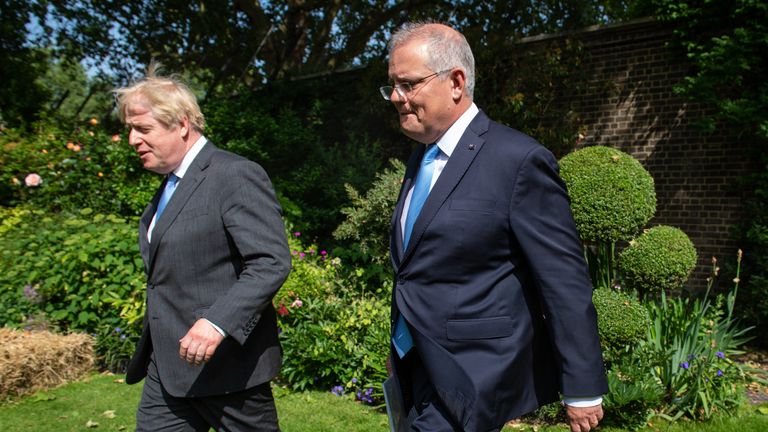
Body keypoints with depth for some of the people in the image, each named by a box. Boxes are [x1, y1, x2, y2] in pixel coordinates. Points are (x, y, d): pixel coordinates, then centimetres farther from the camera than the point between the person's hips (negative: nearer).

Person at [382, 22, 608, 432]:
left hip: (469, 382, -7)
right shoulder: (420, 158, 8)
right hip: (420, 369, 8)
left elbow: (566, 284, -15)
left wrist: (582, 389, -11)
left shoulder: (519, 160, -17)